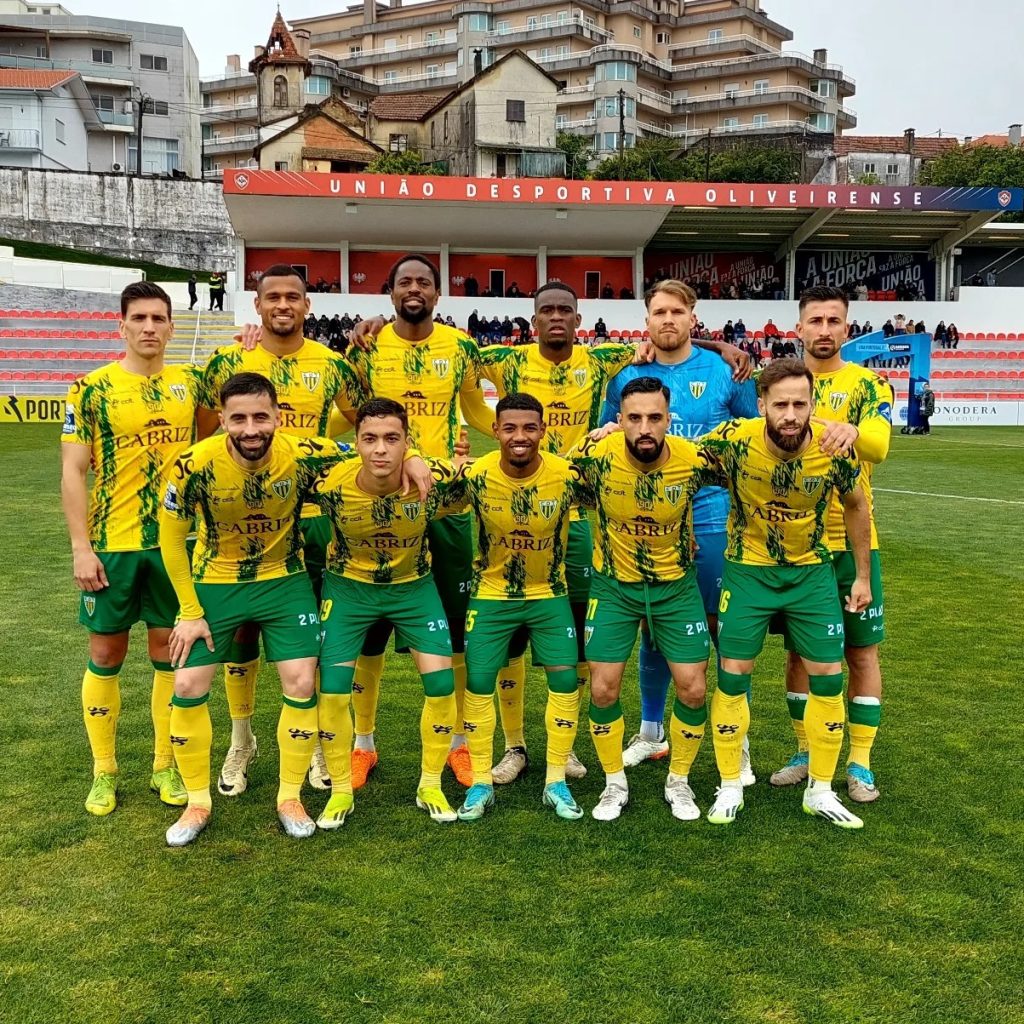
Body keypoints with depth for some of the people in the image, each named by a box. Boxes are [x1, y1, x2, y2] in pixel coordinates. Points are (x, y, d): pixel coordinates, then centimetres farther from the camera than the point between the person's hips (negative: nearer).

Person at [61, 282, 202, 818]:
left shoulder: (189, 384, 4)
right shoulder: (91, 388, -5)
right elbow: (73, 472, -6)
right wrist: (81, 547, -12)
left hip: (176, 542, 3)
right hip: (111, 545, -2)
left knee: (170, 652, 9)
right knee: (106, 655, 7)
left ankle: (165, 765, 23)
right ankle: (104, 771, 21)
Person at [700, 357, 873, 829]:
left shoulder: (834, 449, -19)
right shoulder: (733, 440, -24)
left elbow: (856, 507, 0)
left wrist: (863, 576, 6)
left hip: (812, 572, 2)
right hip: (748, 570, -1)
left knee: (828, 676, 3)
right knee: (732, 673, 0)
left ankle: (820, 790, 22)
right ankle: (730, 787, 18)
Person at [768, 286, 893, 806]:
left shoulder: (868, 384, -3)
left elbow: (879, 446, -20)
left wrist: (853, 431, -41)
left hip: (851, 540, -2)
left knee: (862, 650, 4)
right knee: (799, 649, 10)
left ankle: (859, 762, 17)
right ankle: (804, 752, 24)